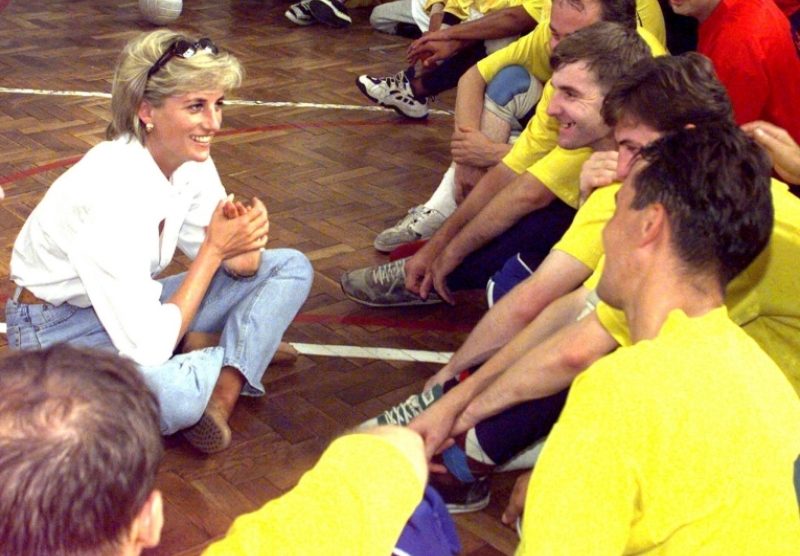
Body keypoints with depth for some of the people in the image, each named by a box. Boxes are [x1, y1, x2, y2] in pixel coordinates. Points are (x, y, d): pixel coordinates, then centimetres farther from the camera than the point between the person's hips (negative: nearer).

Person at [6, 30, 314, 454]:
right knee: (173, 395, -40)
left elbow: (237, 267, 0)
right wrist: (214, 249, -26)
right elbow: (147, 350, -33)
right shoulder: (111, 191, -32)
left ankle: (222, 393, -15)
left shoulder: (191, 161, -9)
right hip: (61, 327, -8)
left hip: (133, 308, 9)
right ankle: (241, 351, -8)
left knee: (291, 268, -2)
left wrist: (243, 242, -24)